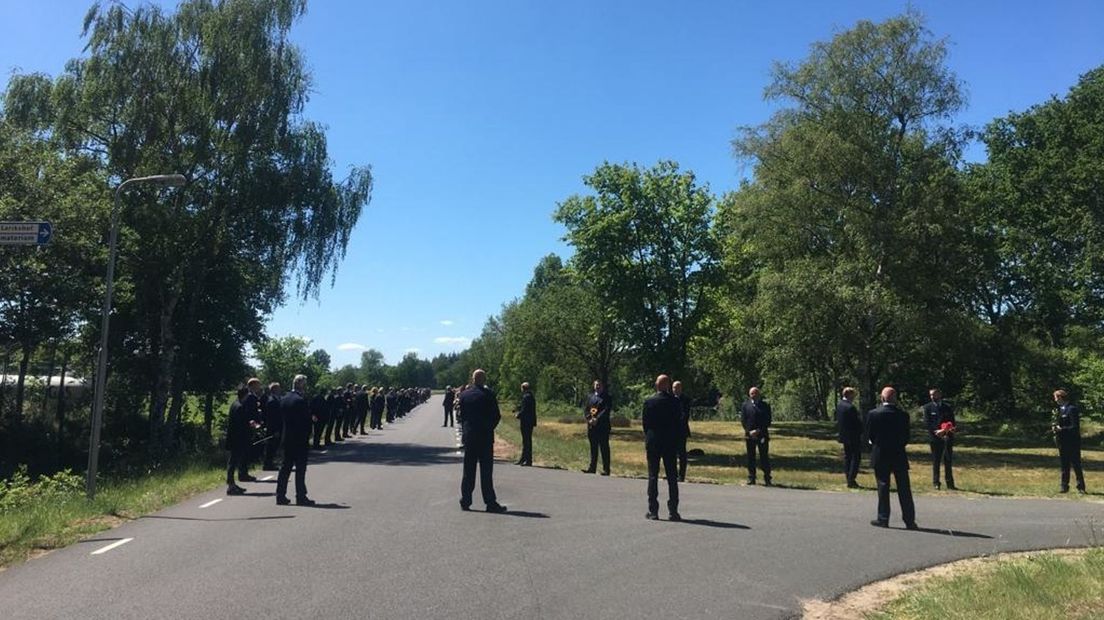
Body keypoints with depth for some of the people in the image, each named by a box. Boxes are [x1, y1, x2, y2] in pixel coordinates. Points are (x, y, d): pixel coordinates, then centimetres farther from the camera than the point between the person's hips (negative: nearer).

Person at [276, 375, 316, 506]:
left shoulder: (284, 399, 7)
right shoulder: (301, 400, -17)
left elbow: (282, 417, 13)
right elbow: (307, 420, -18)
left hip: (287, 439, 7)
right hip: (300, 440, -7)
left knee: (285, 467, 12)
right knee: (300, 468, -1)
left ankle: (280, 496, 14)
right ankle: (301, 497, 3)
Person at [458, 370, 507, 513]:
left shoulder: (464, 395, 4)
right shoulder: (489, 394, -9)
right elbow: (496, 416, -6)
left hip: (468, 436, 4)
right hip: (485, 436, -4)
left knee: (468, 470, 10)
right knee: (486, 471, -1)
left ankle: (465, 501, 12)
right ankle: (490, 502, 0)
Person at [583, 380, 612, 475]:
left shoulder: (607, 397, -1)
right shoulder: (590, 397, 15)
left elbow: (607, 410, -12)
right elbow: (585, 409, 11)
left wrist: (597, 419, -18)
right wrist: (589, 419, -6)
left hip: (603, 426, -5)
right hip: (591, 426, 5)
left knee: (604, 448, -2)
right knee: (593, 448, 11)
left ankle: (606, 469, 2)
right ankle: (592, 468, 17)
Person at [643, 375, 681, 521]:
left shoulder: (649, 401, -5)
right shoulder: (674, 401, -6)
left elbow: (645, 422, 0)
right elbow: (679, 422, -3)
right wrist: (676, 439, 9)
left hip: (652, 442, 0)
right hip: (670, 443, 0)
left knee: (652, 476, 6)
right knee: (672, 477, 6)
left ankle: (653, 511, 6)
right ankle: (673, 511, 6)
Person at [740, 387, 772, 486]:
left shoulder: (765, 405, 6)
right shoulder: (745, 405, 9)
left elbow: (768, 421, 0)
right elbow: (743, 420, 4)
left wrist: (758, 431, -10)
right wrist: (749, 431, -9)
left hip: (762, 435, -1)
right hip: (749, 435, 1)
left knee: (764, 457, 0)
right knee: (751, 458, 4)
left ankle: (767, 479, 5)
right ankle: (751, 478, 9)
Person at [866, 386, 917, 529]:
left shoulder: (873, 414, -9)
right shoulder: (903, 415, -5)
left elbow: (869, 437, -3)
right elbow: (906, 438, -1)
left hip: (880, 456, -1)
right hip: (899, 456, 1)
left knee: (883, 487, 6)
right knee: (904, 488, 7)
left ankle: (883, 519, 8)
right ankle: (910, 520, 11)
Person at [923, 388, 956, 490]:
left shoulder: (947, 407, 10)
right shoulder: (928, 407, 4)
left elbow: (952, 422, 8)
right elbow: (926, 423, -3)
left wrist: (949, 430, -11)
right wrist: (936, 431, -17)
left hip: (947, 437, 1)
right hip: (934, 438, -1)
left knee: (948, 461, 3)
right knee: (936, 461, 2)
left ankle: (950, 483, 9)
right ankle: (936, 483, 7)